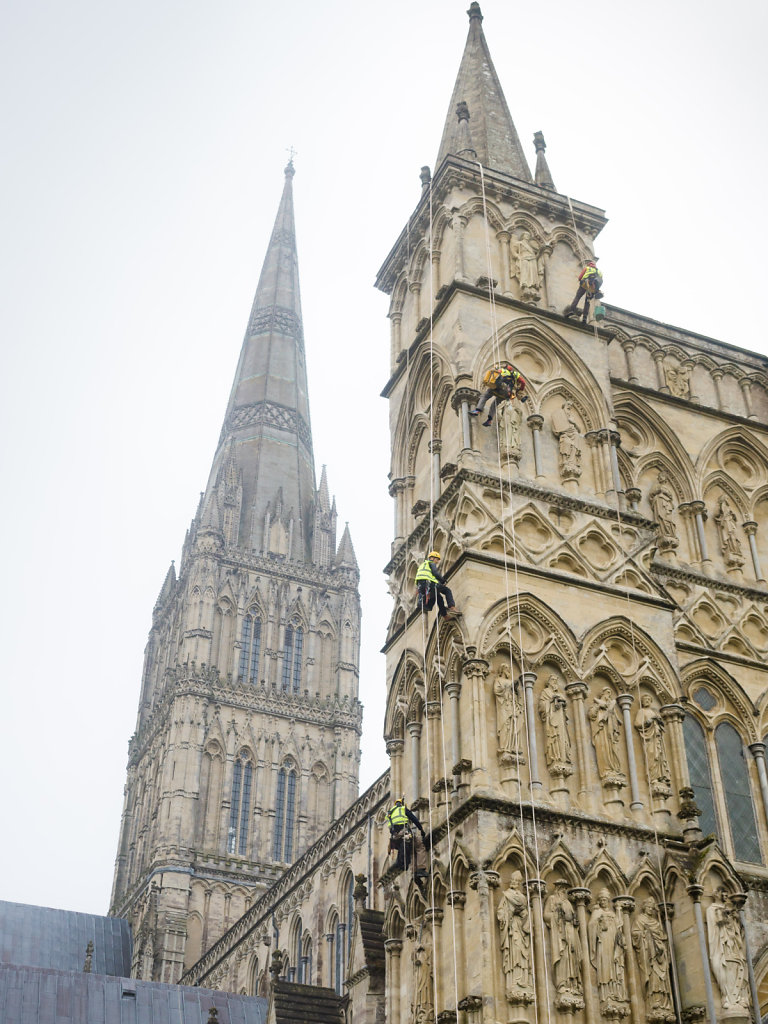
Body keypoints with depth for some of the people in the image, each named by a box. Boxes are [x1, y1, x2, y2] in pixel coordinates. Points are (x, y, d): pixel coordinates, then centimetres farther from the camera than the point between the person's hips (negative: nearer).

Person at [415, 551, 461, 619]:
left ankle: (445, 615, 23)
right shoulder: (431, 563, 8)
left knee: (439, 597, 25)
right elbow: (435, 573, -9)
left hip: (420, 585, 8)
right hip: (429, 583, -8)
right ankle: (452, 607, -15)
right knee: (447, 591, 3)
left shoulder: (422, 565, 35)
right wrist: (443, 581, 3)